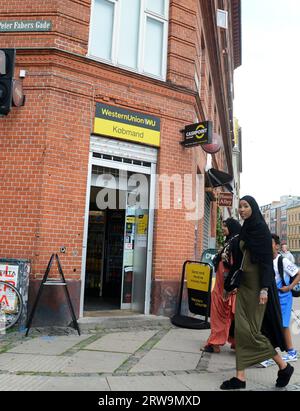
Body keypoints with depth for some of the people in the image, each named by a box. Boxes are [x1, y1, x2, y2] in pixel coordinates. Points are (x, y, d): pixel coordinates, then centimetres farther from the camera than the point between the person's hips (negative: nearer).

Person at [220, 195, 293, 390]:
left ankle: (284, 366, 17)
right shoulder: (245, 230, 13)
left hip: (257, 284, -8)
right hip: (244, 284, 8)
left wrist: (264, 288, -21)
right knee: (241, 328, 5)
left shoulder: (261, 229, -11)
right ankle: (241, 376, 11)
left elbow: (267, 260, -16)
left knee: (251, 329, -3)